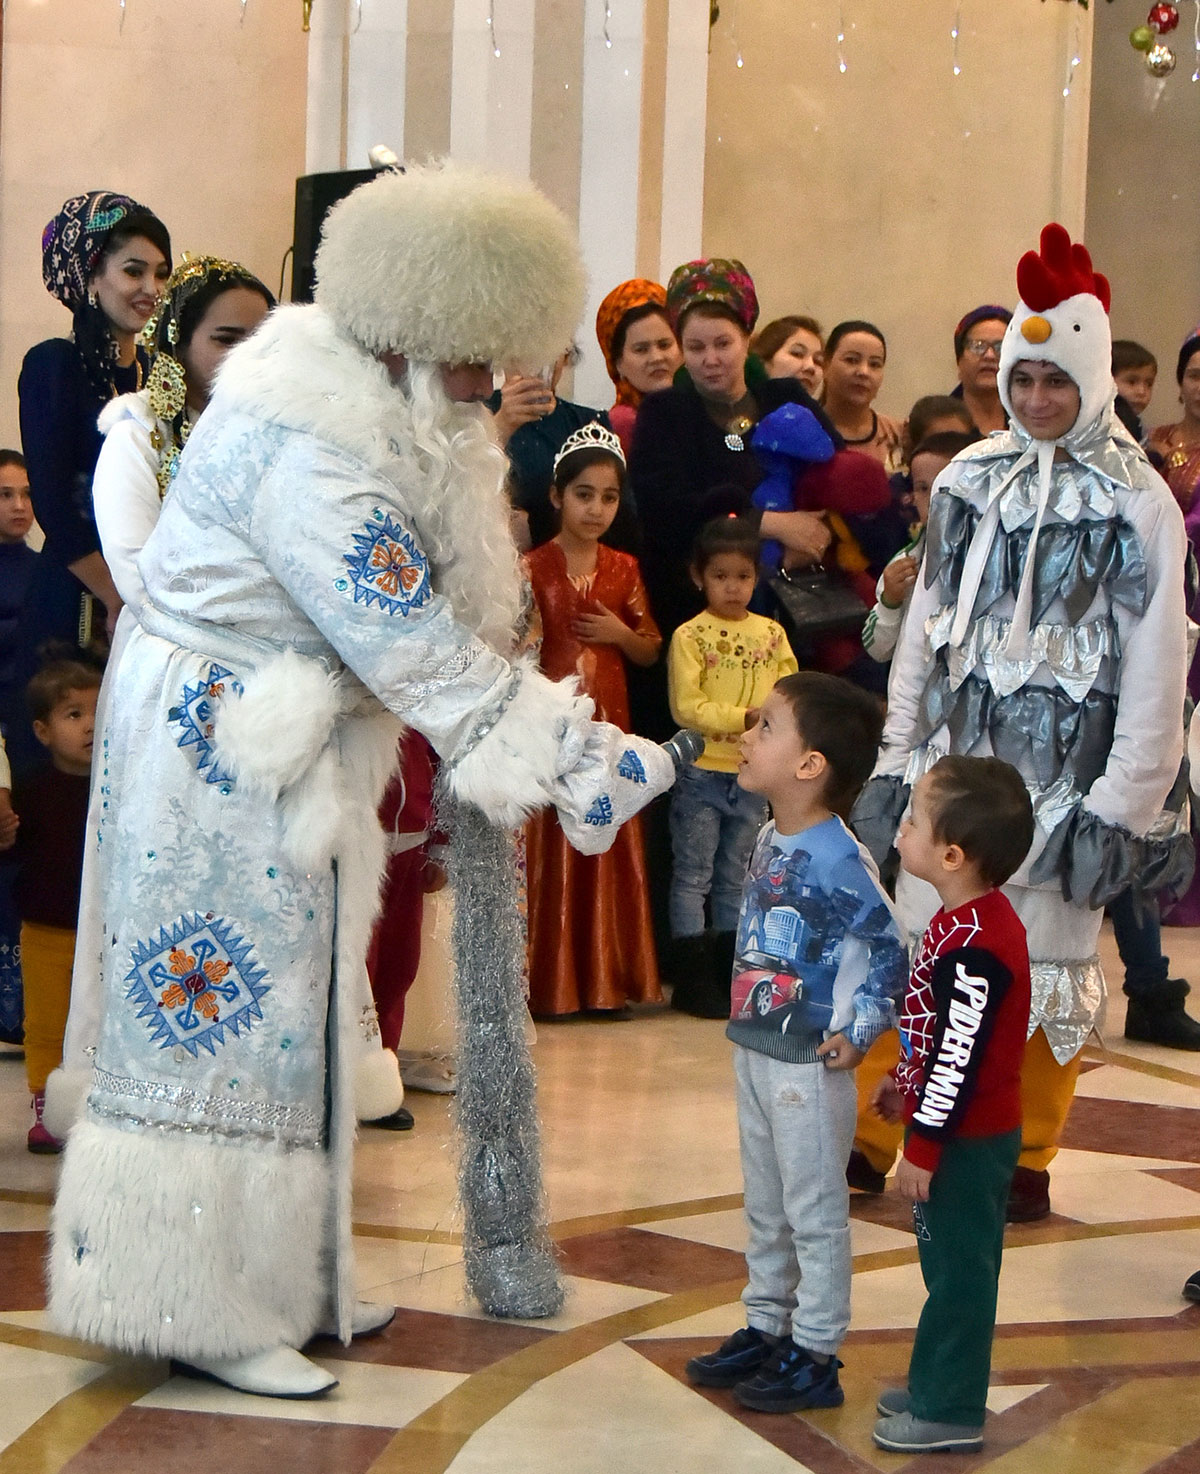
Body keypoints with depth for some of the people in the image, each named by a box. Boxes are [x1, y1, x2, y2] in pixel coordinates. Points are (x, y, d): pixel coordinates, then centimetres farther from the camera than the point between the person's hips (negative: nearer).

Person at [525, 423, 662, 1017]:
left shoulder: (623, 569, 10)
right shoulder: (532, 567, -2)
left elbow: (651, 651, 16)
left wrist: (619, 633, -3)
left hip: (607, 723, 4)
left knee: (607, 848, 5)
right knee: (549, 847, -3)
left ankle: (605, 981, 13)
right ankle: (547, 984, 3)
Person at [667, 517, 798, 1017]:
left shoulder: (771, 633, 6)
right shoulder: (690, 636, -8)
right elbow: (687, 706, -15)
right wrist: (744, 717, -22)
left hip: (753, 777, 5)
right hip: (702, 774, -4)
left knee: (735, 877, 14)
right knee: (693, 877, 1)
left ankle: (729, 974, 22)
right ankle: (693, 980, 6)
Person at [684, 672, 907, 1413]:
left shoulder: (837, 862, -22)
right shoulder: (770, 840, 4)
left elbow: (892, 951, -19)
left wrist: (859, 1031, -18)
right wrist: (745, 1018, 12)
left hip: (807, 1065, -9)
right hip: (755, 1050, 9)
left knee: (815, 1213, 4)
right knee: (765, 1208, 20)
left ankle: (814, 1358, 14)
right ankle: (766, 1330, 33)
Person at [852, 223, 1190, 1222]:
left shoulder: (1136, 502, -6)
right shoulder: (971, 480, 7)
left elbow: (1156, 663, -7)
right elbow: (927, 622, 11)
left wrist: (1125, 801, -10)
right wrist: (899, 755, 8)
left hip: (1063, 770, -4)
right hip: (956, 758, 4)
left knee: (1044, 961, 2)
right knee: (916, 947, 4)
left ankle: (1027, 1162, 16)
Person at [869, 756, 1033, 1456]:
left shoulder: (974, 945, -28)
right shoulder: (970, 919, 4)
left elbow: (960, 1058, -26)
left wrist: (924, 1147, -20)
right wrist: (903, 1082, 26)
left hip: (965, 1142, -10)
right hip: (963, 1130, 10)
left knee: (958, 1271, 2)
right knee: (949, 1266, 21)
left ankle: (951, 1412, 13)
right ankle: (937, 1384, 34)